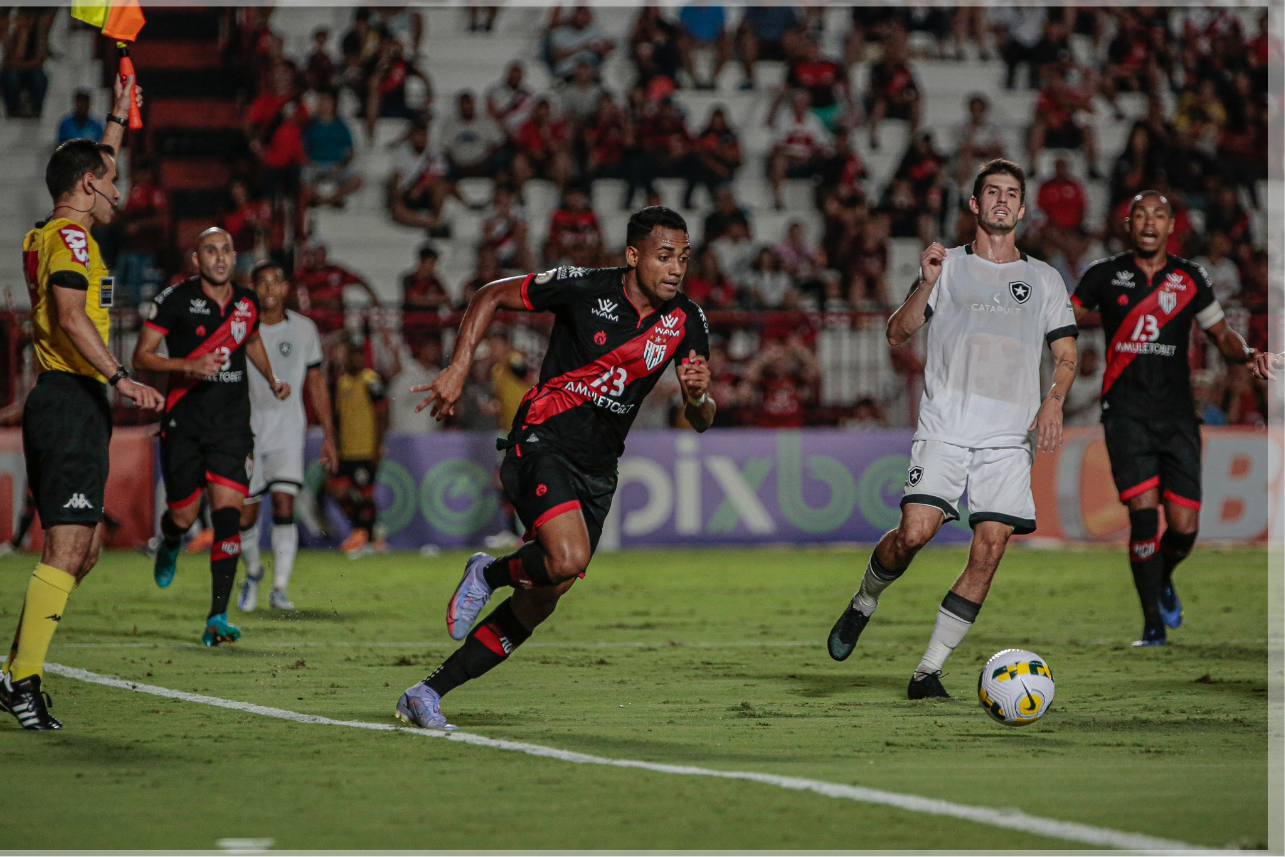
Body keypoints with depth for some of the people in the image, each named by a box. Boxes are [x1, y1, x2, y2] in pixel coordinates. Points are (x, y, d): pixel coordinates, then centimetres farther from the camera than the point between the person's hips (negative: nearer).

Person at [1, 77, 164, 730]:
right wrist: (120, 378, -28)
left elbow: (92, 169, 40)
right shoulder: (69, 235, -9)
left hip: (62, 402, 10)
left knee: (82, 549, 13)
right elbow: (71, 316, -22)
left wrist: (116, 121, 46)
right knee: (68, 549, -15)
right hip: (72, 401, -10)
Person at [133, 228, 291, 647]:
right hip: (184, 420, -2)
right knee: (183, 516, 2)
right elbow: (142, 355, -7)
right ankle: (169, 545, 43)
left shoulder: (247, 303, 8)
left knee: (227, 513, -12)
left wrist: (273, 380, 18)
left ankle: (217, 618, -12)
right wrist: (187, 366, -21)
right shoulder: (176, 299, -6)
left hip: (232, 424, 2)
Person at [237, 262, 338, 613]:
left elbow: (316, 383, 12)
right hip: (247, 428, 0)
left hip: (287, 429, 0)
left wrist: (328, 435, 11)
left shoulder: (303, 330, 4)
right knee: (246, 514, 2)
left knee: (284, 504, -16)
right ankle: (253, 572, 31)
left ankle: (279, 589, -14)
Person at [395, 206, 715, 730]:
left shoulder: (685, 321, -1)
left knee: (539, 602, 6)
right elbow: (492, 296, -1)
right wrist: (458, 369, -10)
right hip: (541, 445, -6)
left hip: (597, 471, 6)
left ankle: (428, 694, 18)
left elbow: (700, 422, 1)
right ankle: (489, 573, 3)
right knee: (568, 559, -31)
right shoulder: (584, 288, -13)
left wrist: (699, 396, -22)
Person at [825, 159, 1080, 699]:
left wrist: (1053, 402, -5)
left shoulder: (1044, 280, 17)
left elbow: (1065, 353, 14)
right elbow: (897, 334, 5)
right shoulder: (948, 266, 11)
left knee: (990, 548, -10)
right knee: (916, 531, -20)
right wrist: (926, 285, -11)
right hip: (945, 427, -2)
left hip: (1010, 435, 2)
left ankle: (928, 672, -4)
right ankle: (864, 603, 12)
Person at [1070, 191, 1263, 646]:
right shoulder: (1105, 276, 5)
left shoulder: (1190, 279, 8)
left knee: (1184, 526, -4)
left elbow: (1223, 337, 14)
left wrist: (1248, 353, -6)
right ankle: (1153, 623, -6)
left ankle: (1162, 579, 31)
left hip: (1177, 415, 2)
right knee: (1144, 513, -17)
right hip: (1126, 413, -2)